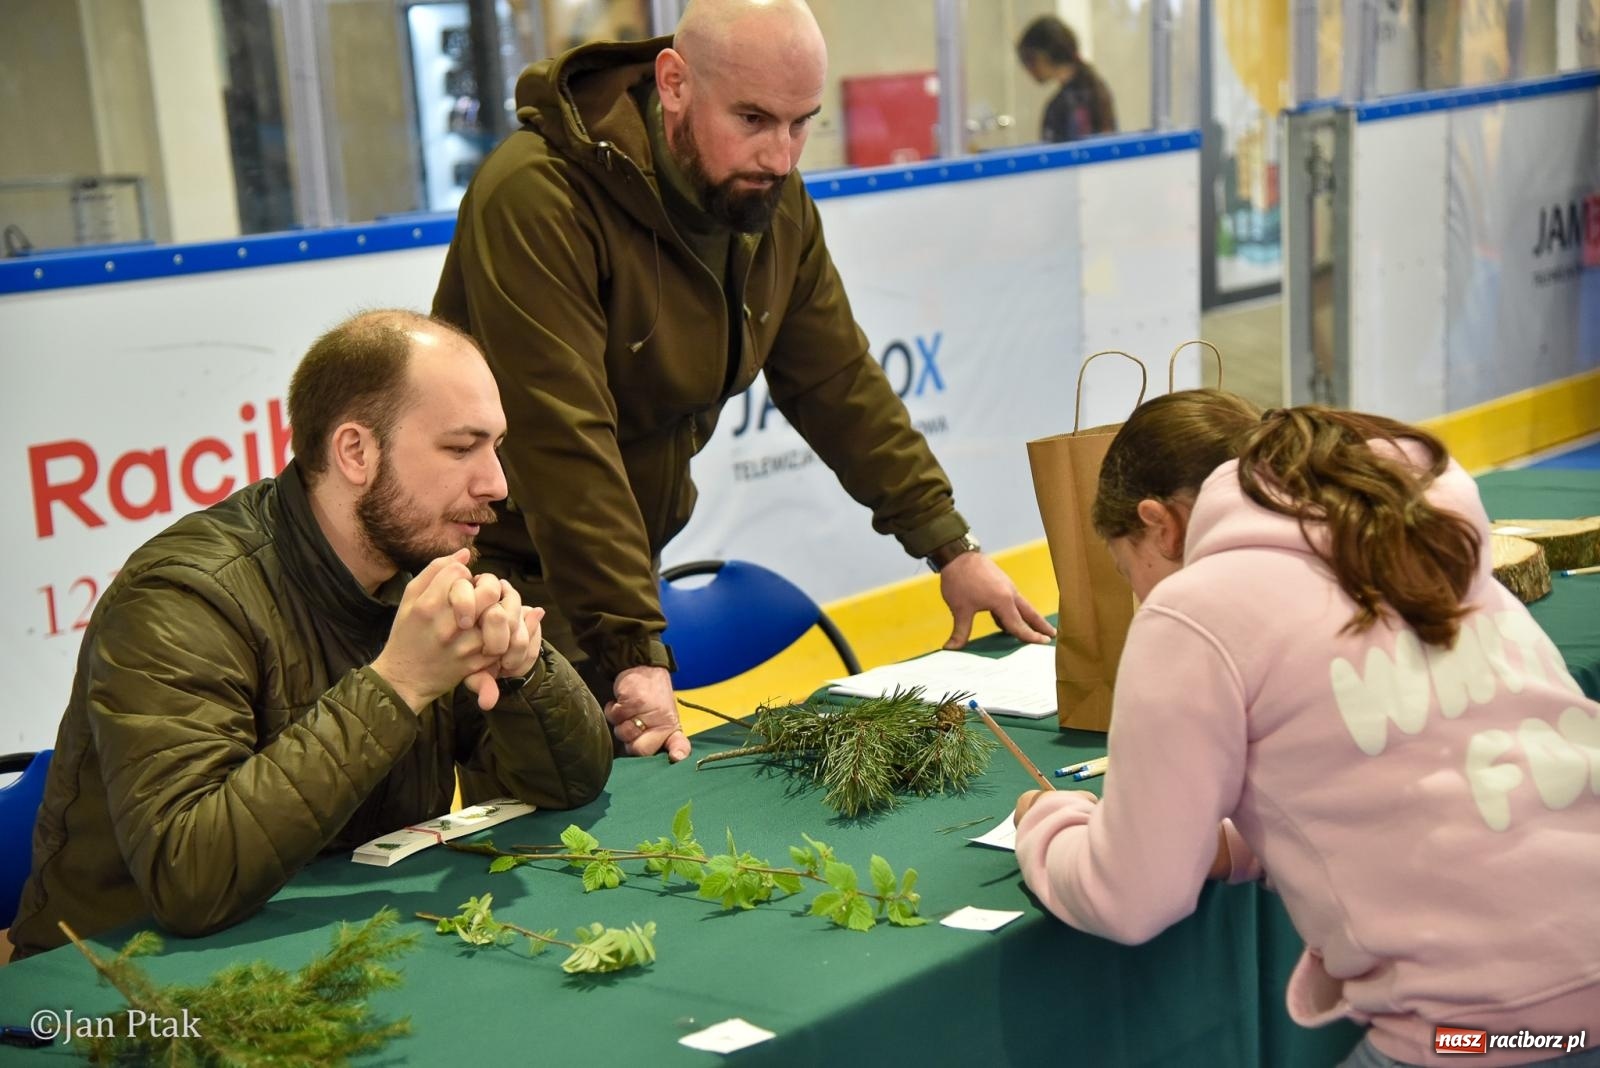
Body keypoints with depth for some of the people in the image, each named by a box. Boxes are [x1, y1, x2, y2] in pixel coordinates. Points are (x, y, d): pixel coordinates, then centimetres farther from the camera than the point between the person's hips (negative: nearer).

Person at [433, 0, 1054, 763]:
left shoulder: (775, 206, 0)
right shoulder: (537, 198, -26)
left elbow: (839, 385, 7)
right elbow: (565, 449, -30)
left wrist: (952, 549, 4)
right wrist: (635, 654, -32)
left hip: (628, 562, 7)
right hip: (505, 573, -6)